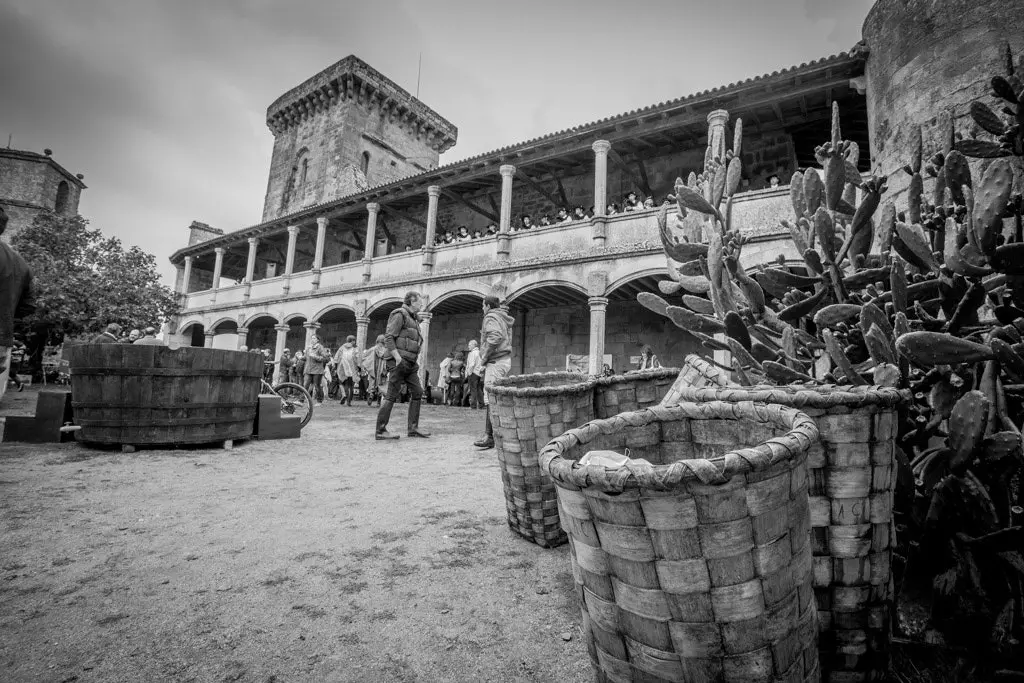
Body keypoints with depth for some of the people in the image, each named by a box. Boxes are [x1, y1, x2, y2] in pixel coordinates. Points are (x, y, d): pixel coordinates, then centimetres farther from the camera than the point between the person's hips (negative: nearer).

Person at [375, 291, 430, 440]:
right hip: (399, 362, -9)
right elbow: (388, 338, -14)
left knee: (417, 392, 7)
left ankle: (413, 427, 12)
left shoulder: (414, 319, 22)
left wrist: (415, 362, 16)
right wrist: (398, 358, -22)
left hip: (410, 364, 9)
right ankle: (380, 431, -2)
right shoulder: (400, 314, -6)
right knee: (392, 395, -7)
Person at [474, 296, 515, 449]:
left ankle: (490, 436, -12)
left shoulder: (491, 317, -7)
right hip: (505, 360, 10)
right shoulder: (504, 319, 21)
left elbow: (495, 337, -24)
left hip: (495, 362, -10)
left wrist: (484, 357, -15)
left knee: (491, 399, -11)